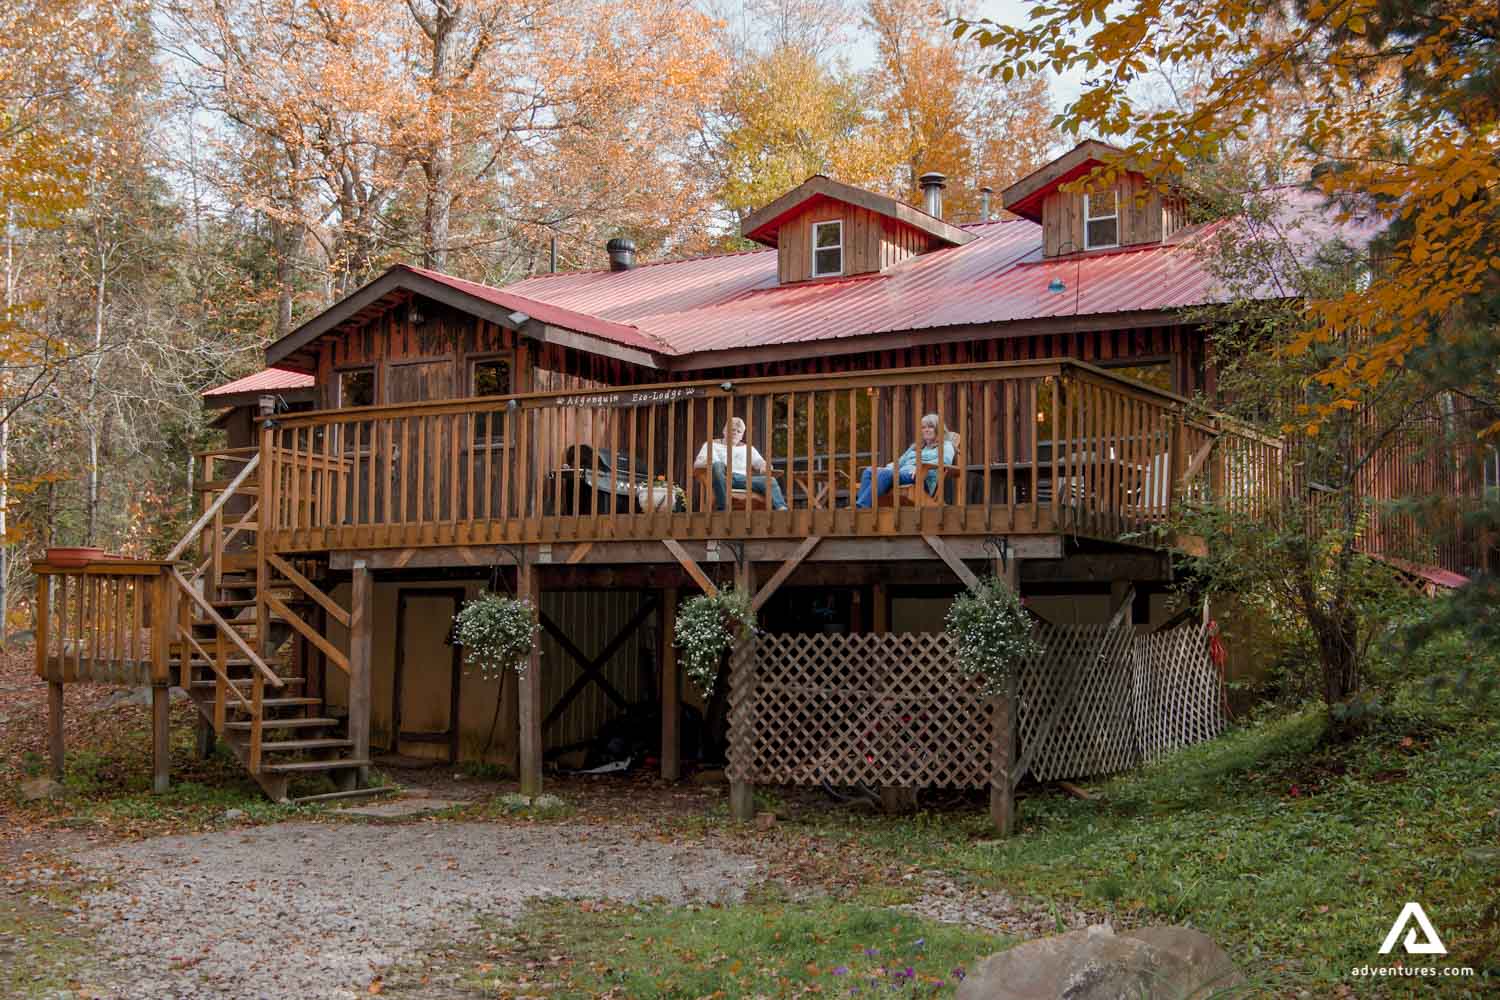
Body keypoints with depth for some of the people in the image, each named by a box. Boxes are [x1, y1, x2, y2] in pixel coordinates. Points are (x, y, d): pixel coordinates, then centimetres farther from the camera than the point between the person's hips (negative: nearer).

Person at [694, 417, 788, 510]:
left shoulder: (747, 448, 33)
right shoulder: (712, 444, 24)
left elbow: (761, 462, 25)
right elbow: (697, 464, 11)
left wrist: (765, 467, -3)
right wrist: (711, 463, -13)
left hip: (744, 478, 3)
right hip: (723, 478, -3)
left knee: (770, 480, -26)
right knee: (717, 465, -38)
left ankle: (781, 508, -52)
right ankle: (722, 508, -47)